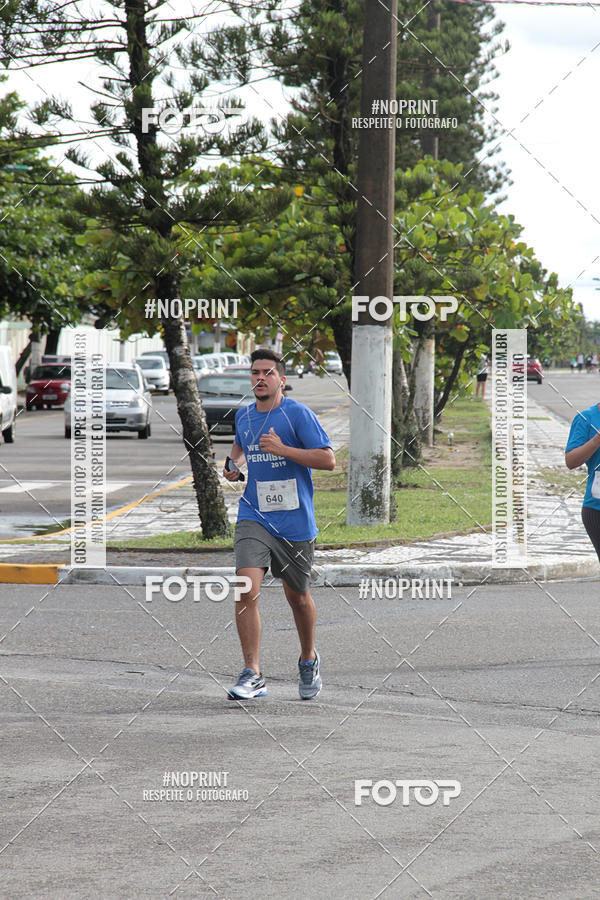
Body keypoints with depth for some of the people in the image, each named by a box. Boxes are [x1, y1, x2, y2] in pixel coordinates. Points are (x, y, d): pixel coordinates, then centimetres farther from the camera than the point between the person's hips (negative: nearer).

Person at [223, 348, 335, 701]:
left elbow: (328, 459, -14)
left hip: (295, 522, -3)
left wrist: (282, 449, -22)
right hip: (254, 517, 3)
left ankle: (309, 659, 38)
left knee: (297, 595, 11)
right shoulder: (243, 416, 8)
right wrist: (234, 465, 8)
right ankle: (252, 674, -14)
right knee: (247, 590, -16)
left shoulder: (298, 414, -9)